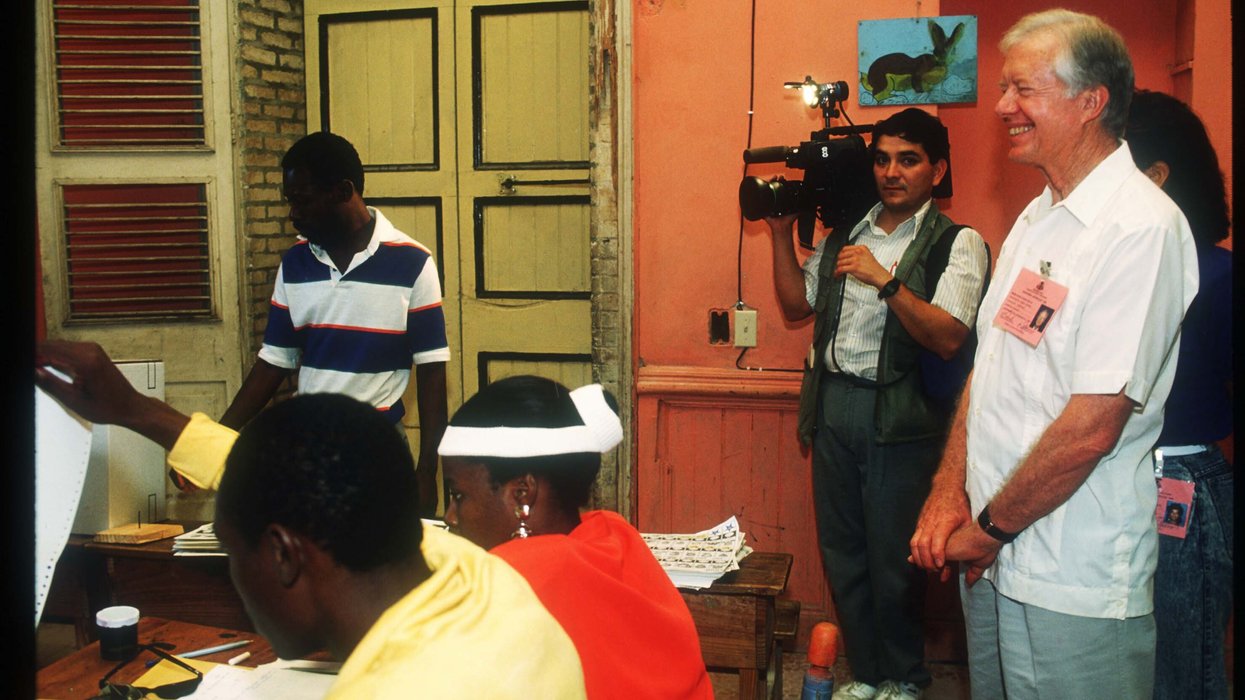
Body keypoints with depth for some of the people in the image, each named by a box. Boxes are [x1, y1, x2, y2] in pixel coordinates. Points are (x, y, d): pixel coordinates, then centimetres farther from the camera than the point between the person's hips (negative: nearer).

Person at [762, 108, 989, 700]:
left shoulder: (957, 243, -3)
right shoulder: (845, 233, 14)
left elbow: (948, 338, -15)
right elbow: (797, 304, 16)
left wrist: (885, 280, -22)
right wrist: (781, 234, 8)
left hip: (899, 418, -5)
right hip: (832, 406, 5)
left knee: (893, 558, 2)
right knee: (841, 550, 12)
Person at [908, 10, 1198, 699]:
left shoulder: (1140, 229, -18)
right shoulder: (1038, 217, 10)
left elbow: (1092, 428, -22)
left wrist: (991, 527, -12)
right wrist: (949, 491, 0)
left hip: (1073, 584, -8)